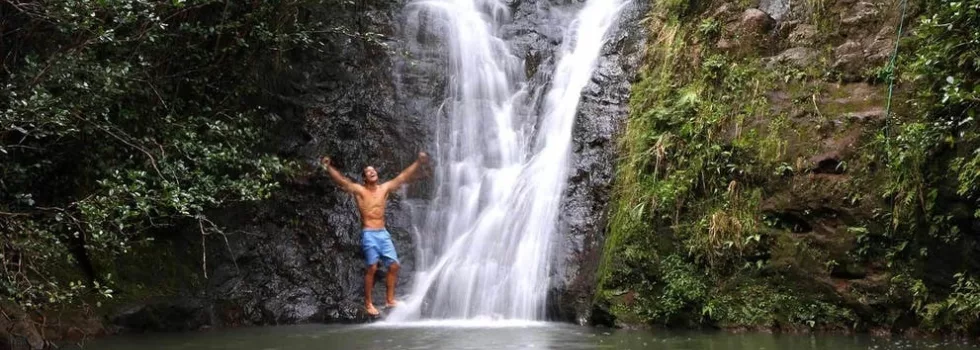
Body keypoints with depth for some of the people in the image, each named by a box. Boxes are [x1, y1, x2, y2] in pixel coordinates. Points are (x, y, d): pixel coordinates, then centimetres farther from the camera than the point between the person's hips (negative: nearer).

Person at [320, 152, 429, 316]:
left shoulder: (385, 188, 8)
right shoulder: (359, 190, -3)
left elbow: (403, 177, 7)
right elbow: (341, 180, -17)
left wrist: (418, 163, 2)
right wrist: (328, 167, -31)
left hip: (383, 233, 5)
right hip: (368, 234, -5)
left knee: (394, 265, 1)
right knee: (372, 267, -9)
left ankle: (390, 299, 12)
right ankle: (368, 303, -1)